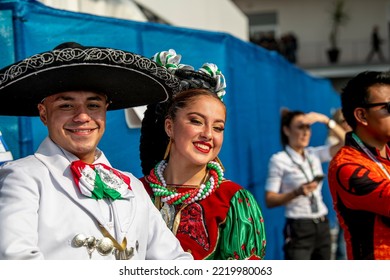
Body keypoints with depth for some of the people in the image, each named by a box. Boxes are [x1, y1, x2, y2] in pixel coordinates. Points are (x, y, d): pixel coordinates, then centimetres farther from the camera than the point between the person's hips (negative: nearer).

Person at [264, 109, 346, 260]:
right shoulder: (279, 160, -7)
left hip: (322, 226, 6)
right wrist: (297, 192, -24)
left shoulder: (314, 154, 8)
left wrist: (326, 120, -8)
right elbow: (270, 200, -10)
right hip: (299, 229, -6)